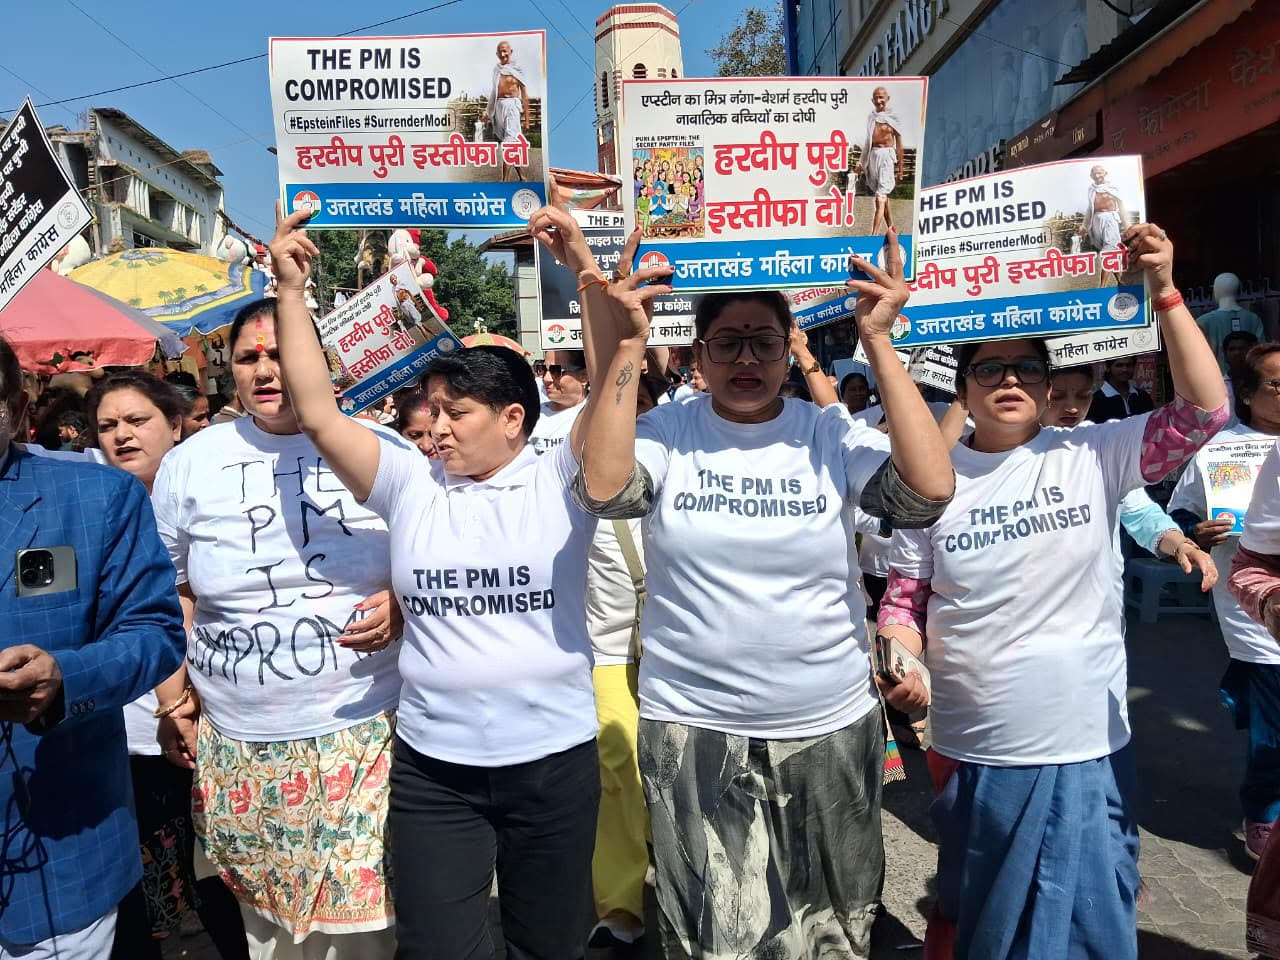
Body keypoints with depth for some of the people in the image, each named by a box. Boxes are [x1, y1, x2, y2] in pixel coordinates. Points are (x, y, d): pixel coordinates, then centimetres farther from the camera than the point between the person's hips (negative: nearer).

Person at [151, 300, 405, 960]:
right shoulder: (190, 463, 5)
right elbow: (170, 592, 14)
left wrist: (402, 604, -11)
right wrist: (173, 701, 10)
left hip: (367, 736, -2)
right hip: (238, 751, 2)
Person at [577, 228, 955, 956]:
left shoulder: (831, 434, -4)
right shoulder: (668, 431, -4)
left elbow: (930, 489, -19)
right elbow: (603, 488, -23)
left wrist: (877, 340, -20)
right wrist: (631, 344, -23)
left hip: (830, 729, 1)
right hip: (694, 731, -1)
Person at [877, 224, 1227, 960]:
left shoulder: (1093, 456, -4)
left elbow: (1205, 412, -12)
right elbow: (905, 600, 2)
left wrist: (1165, 293, -16)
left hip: (1089, 753, 0)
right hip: (972, 756, 1)